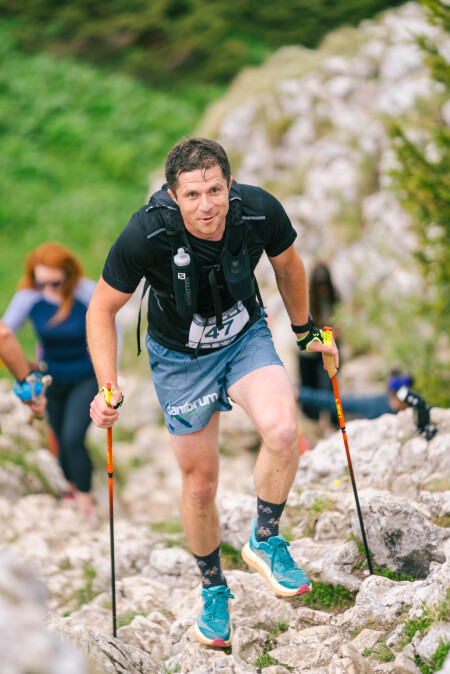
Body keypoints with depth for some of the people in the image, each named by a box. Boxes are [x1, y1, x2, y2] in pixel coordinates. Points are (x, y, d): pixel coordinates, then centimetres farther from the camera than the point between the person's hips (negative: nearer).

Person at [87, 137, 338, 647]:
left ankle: (265, 540, -1)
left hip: (246, 337, 1)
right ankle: (213, 588, 33)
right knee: (199, 484, 6)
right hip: (180, 356, -1)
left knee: (282, 431, -27)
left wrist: (304, 330, 13)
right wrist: (107, 390, -21)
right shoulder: (145, 236, -30)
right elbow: (102, 310, -14)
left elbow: (287, 266, 1)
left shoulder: (260, 211, -24)